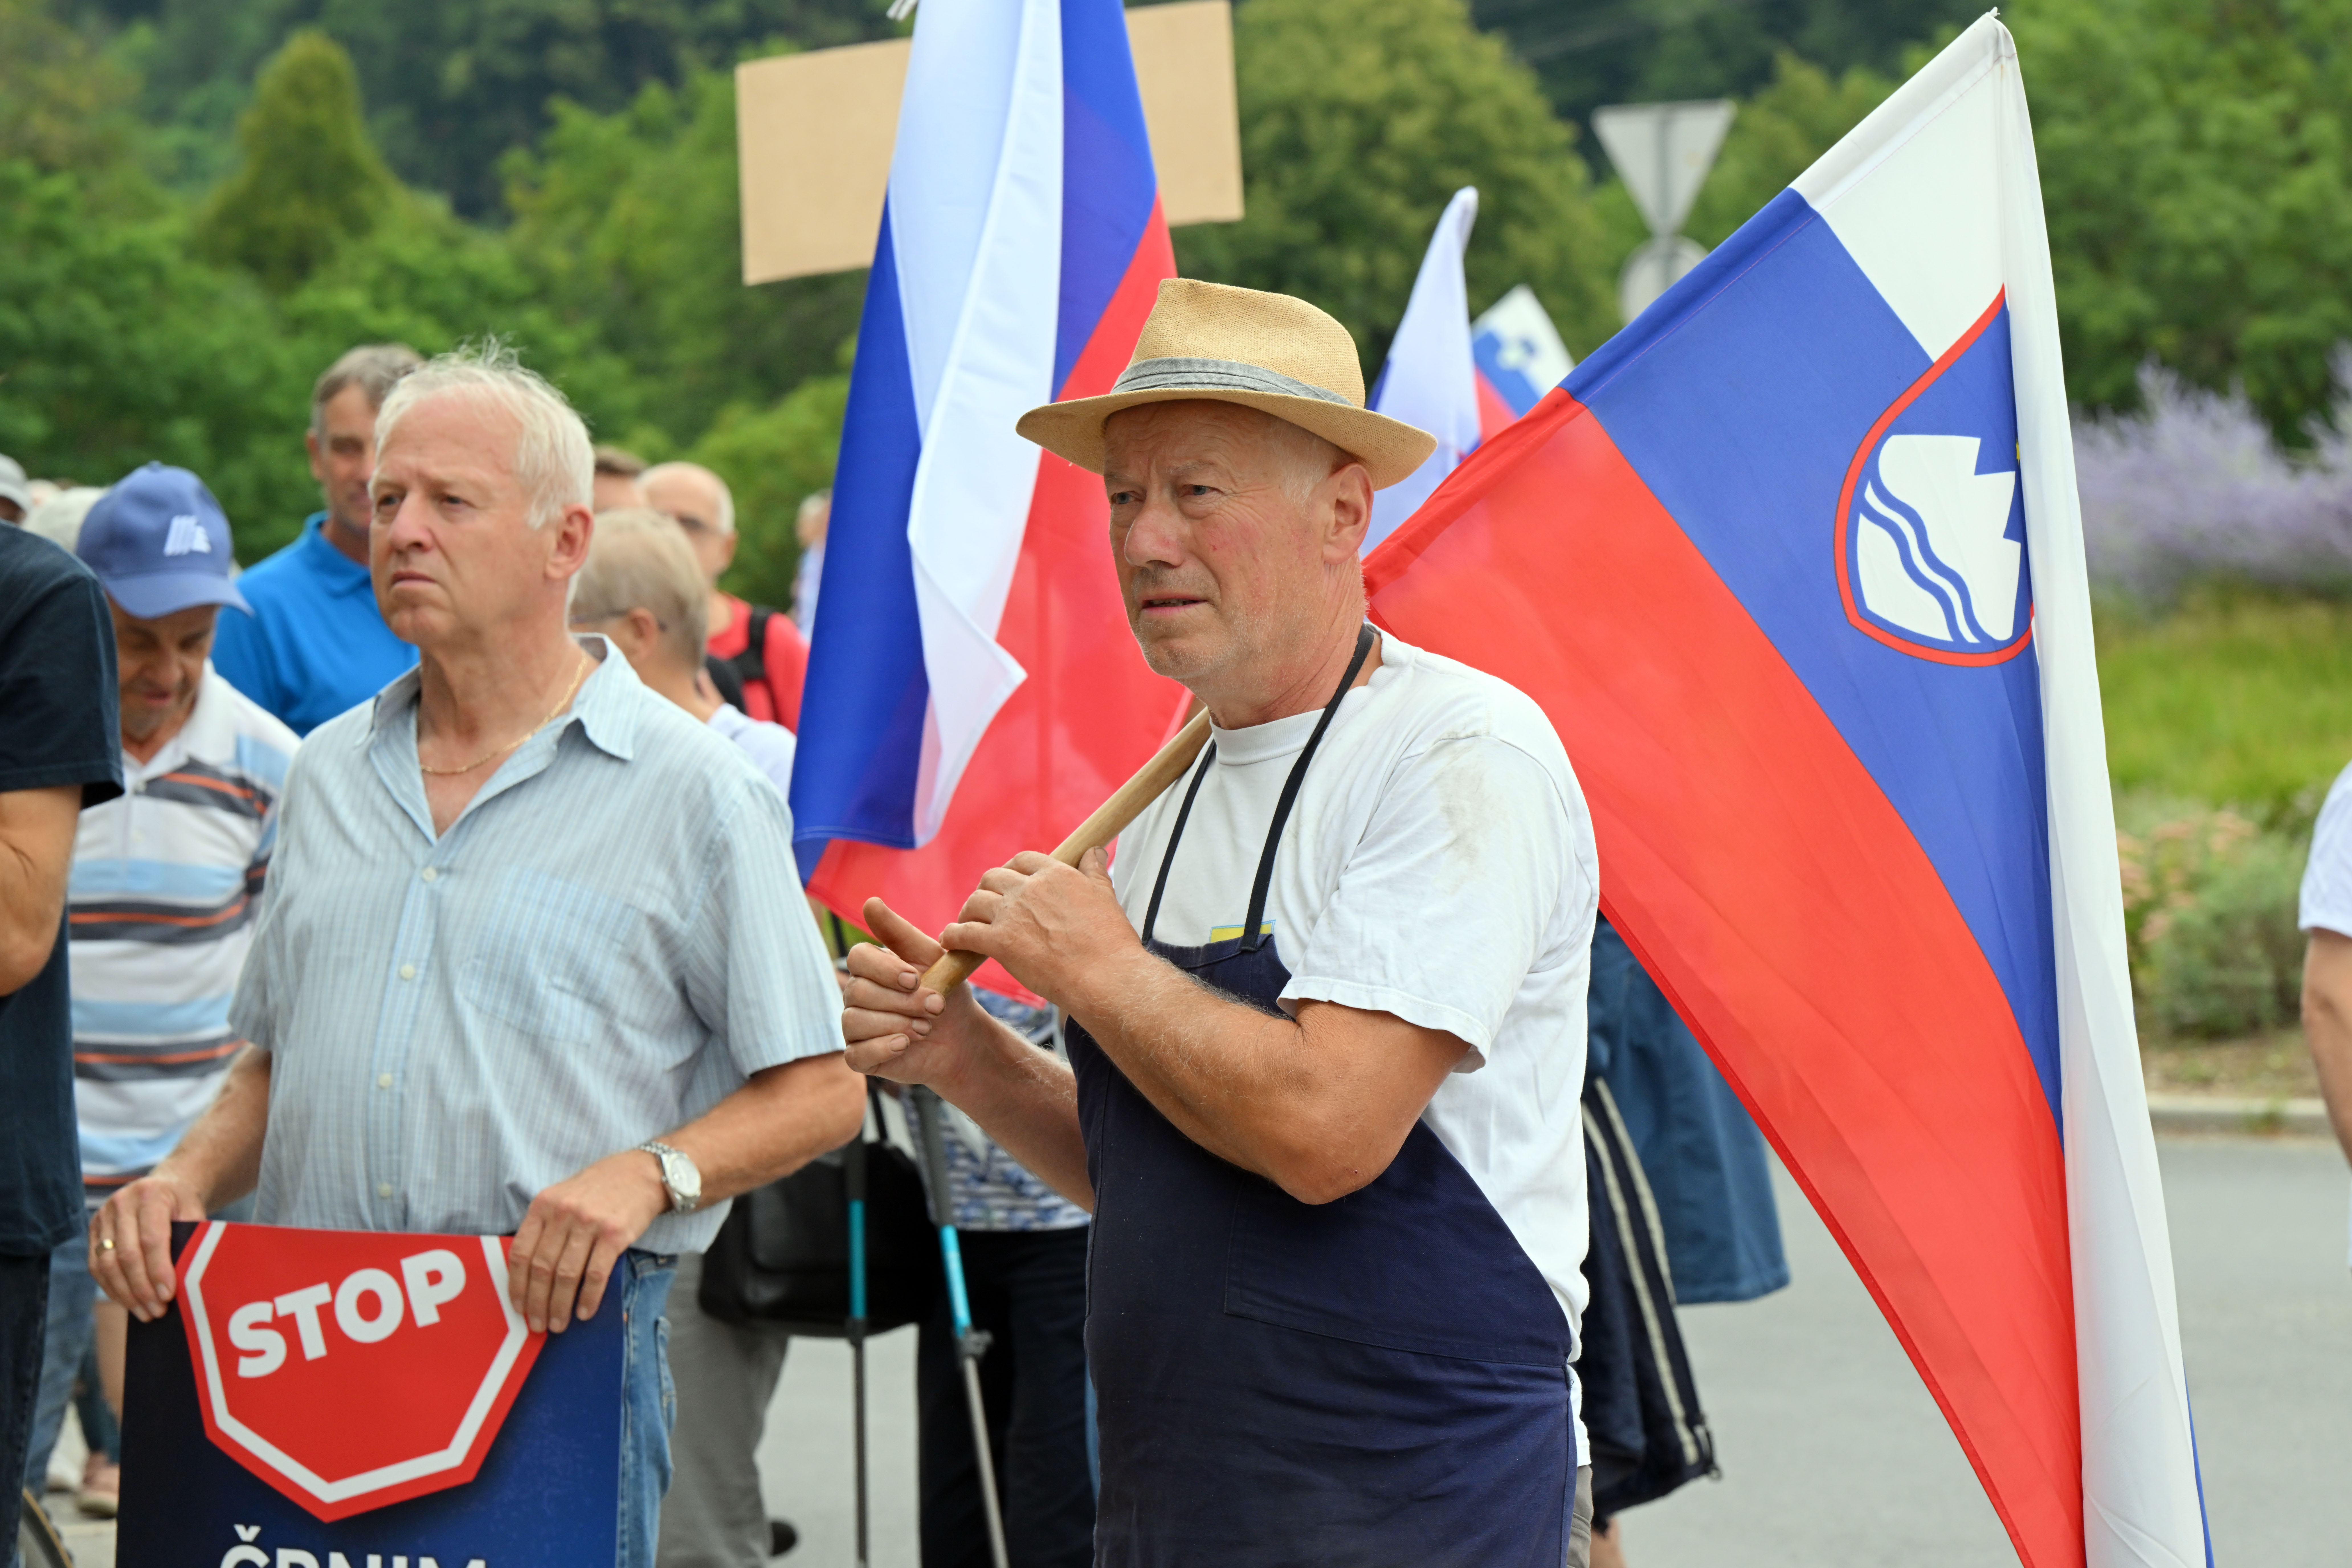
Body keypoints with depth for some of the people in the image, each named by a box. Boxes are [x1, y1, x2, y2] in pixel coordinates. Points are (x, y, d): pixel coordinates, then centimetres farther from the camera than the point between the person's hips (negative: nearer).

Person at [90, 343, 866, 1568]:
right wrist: (185, 1178, 3)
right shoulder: (327, 776, 16)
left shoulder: (690, 789, -1)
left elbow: (820, 1091, -2)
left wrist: (649, 1173, -19)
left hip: (554, 1333, -4)